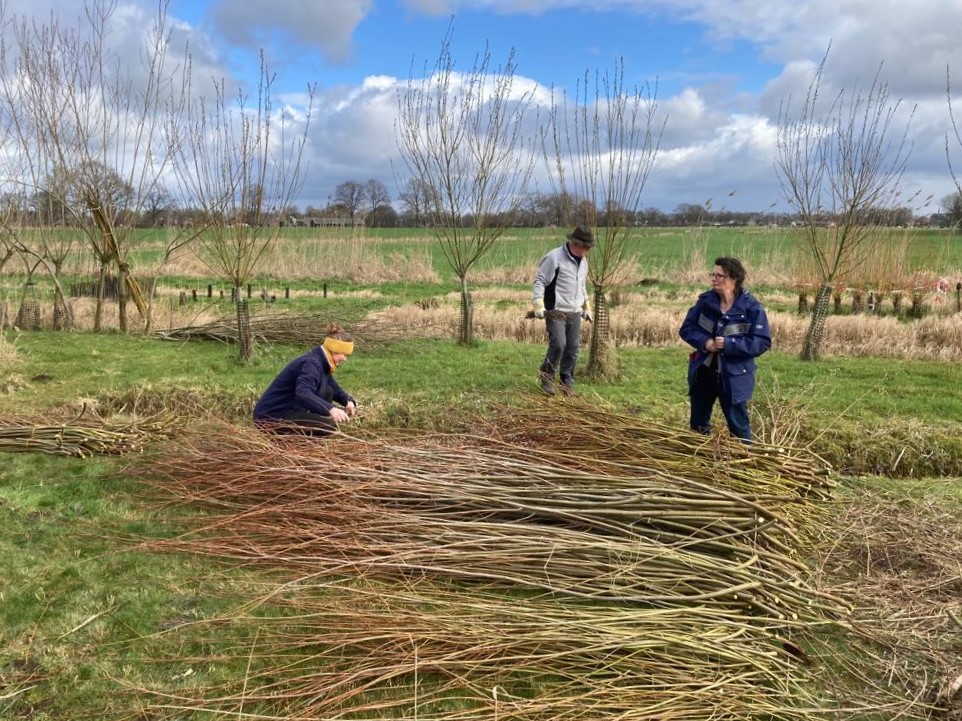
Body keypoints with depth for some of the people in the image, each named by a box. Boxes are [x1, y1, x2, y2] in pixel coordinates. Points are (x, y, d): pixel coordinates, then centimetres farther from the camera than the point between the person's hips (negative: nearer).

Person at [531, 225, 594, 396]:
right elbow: (540, 281, -10)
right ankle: (547, 377, 3)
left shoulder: (583, 262, 15)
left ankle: (567, 382, 16)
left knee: (573, 349, 4)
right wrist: (539, 306, -18)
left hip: (575, 313, 7)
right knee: (558, 344, -17)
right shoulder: (554, 257, -10)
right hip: (555, 311, -7)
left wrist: (586, 307, 27)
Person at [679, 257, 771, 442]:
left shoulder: (752, 308, -14)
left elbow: (763, 342, -15)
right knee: (698, 425, 17)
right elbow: (686, 328, 3)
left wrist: (729, 344, -24)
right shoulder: (705, 300, -2)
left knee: (739, 427, 3)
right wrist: (704, 341, -17)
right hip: (703, 372, 5)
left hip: (734, 377, -4)